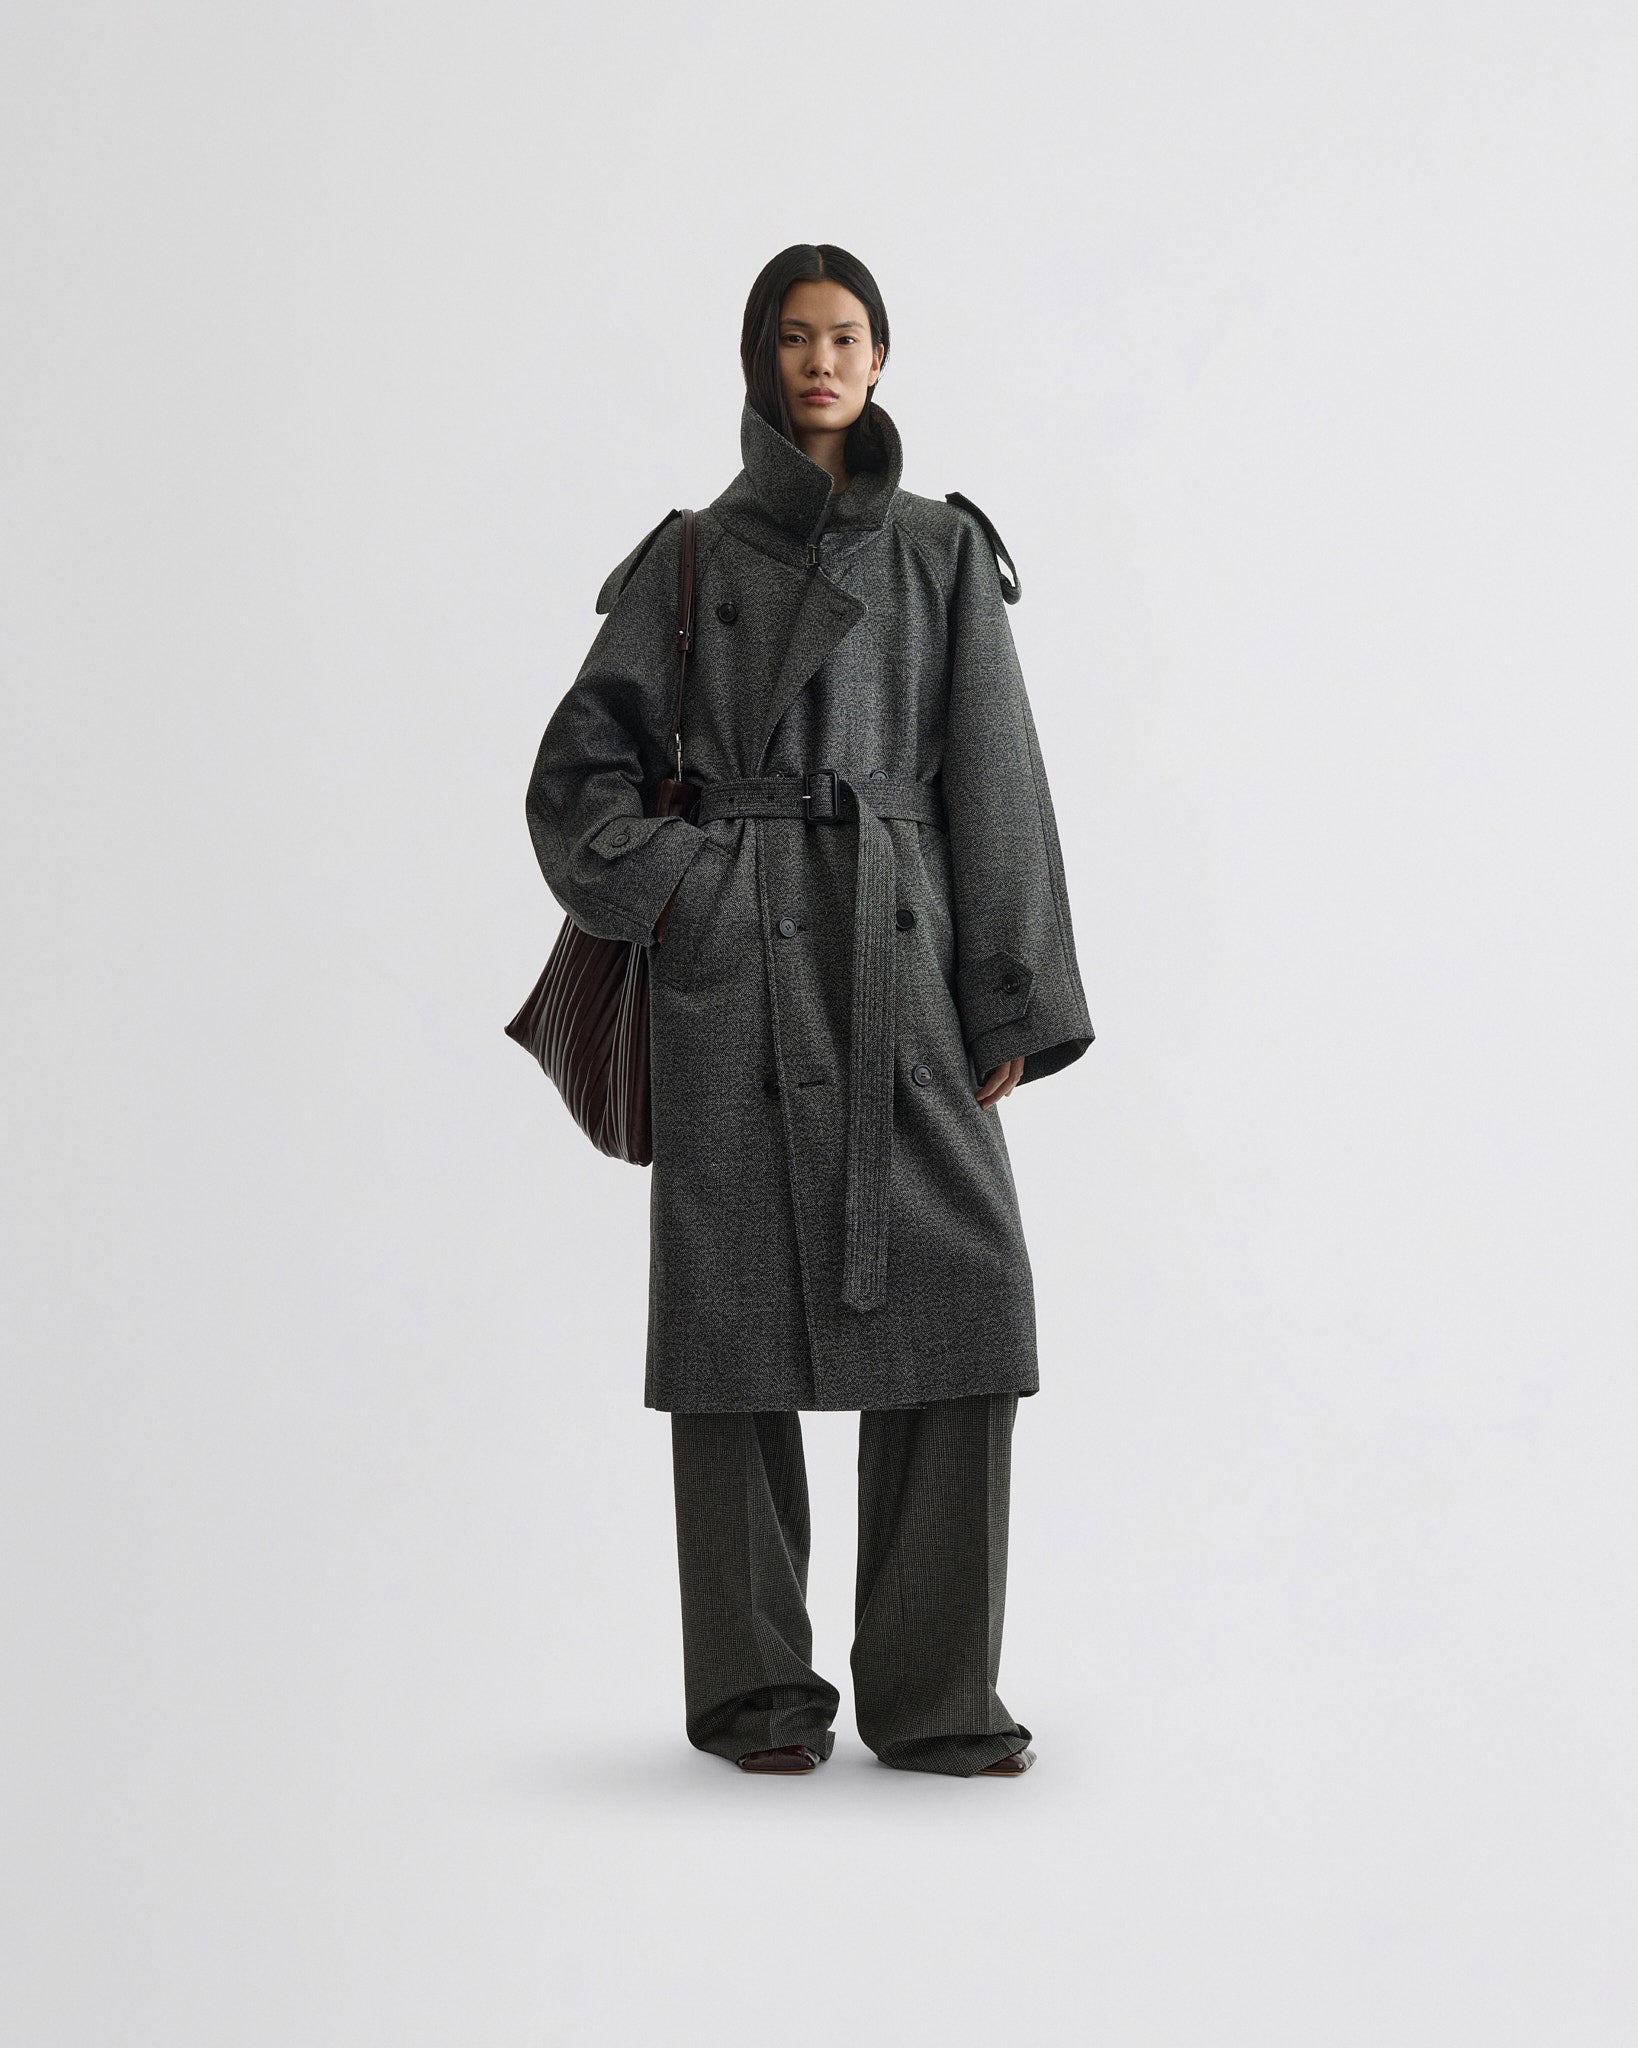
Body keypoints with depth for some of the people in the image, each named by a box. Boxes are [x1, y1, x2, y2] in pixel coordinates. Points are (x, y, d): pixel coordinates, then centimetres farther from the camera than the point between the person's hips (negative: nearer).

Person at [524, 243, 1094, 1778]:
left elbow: (992, 777, 6)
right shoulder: (691, 559, 10)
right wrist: (657, 888, -8)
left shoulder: (942, 551, 12)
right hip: (734, 956, -1)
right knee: (739, 1300, -1)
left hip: (899, 956, 1)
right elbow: (581, 767, 10)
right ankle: (754, 1686, 11)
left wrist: (1010, 1004, 0)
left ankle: (931, 1692, 1)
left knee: (961, 1293, -8)